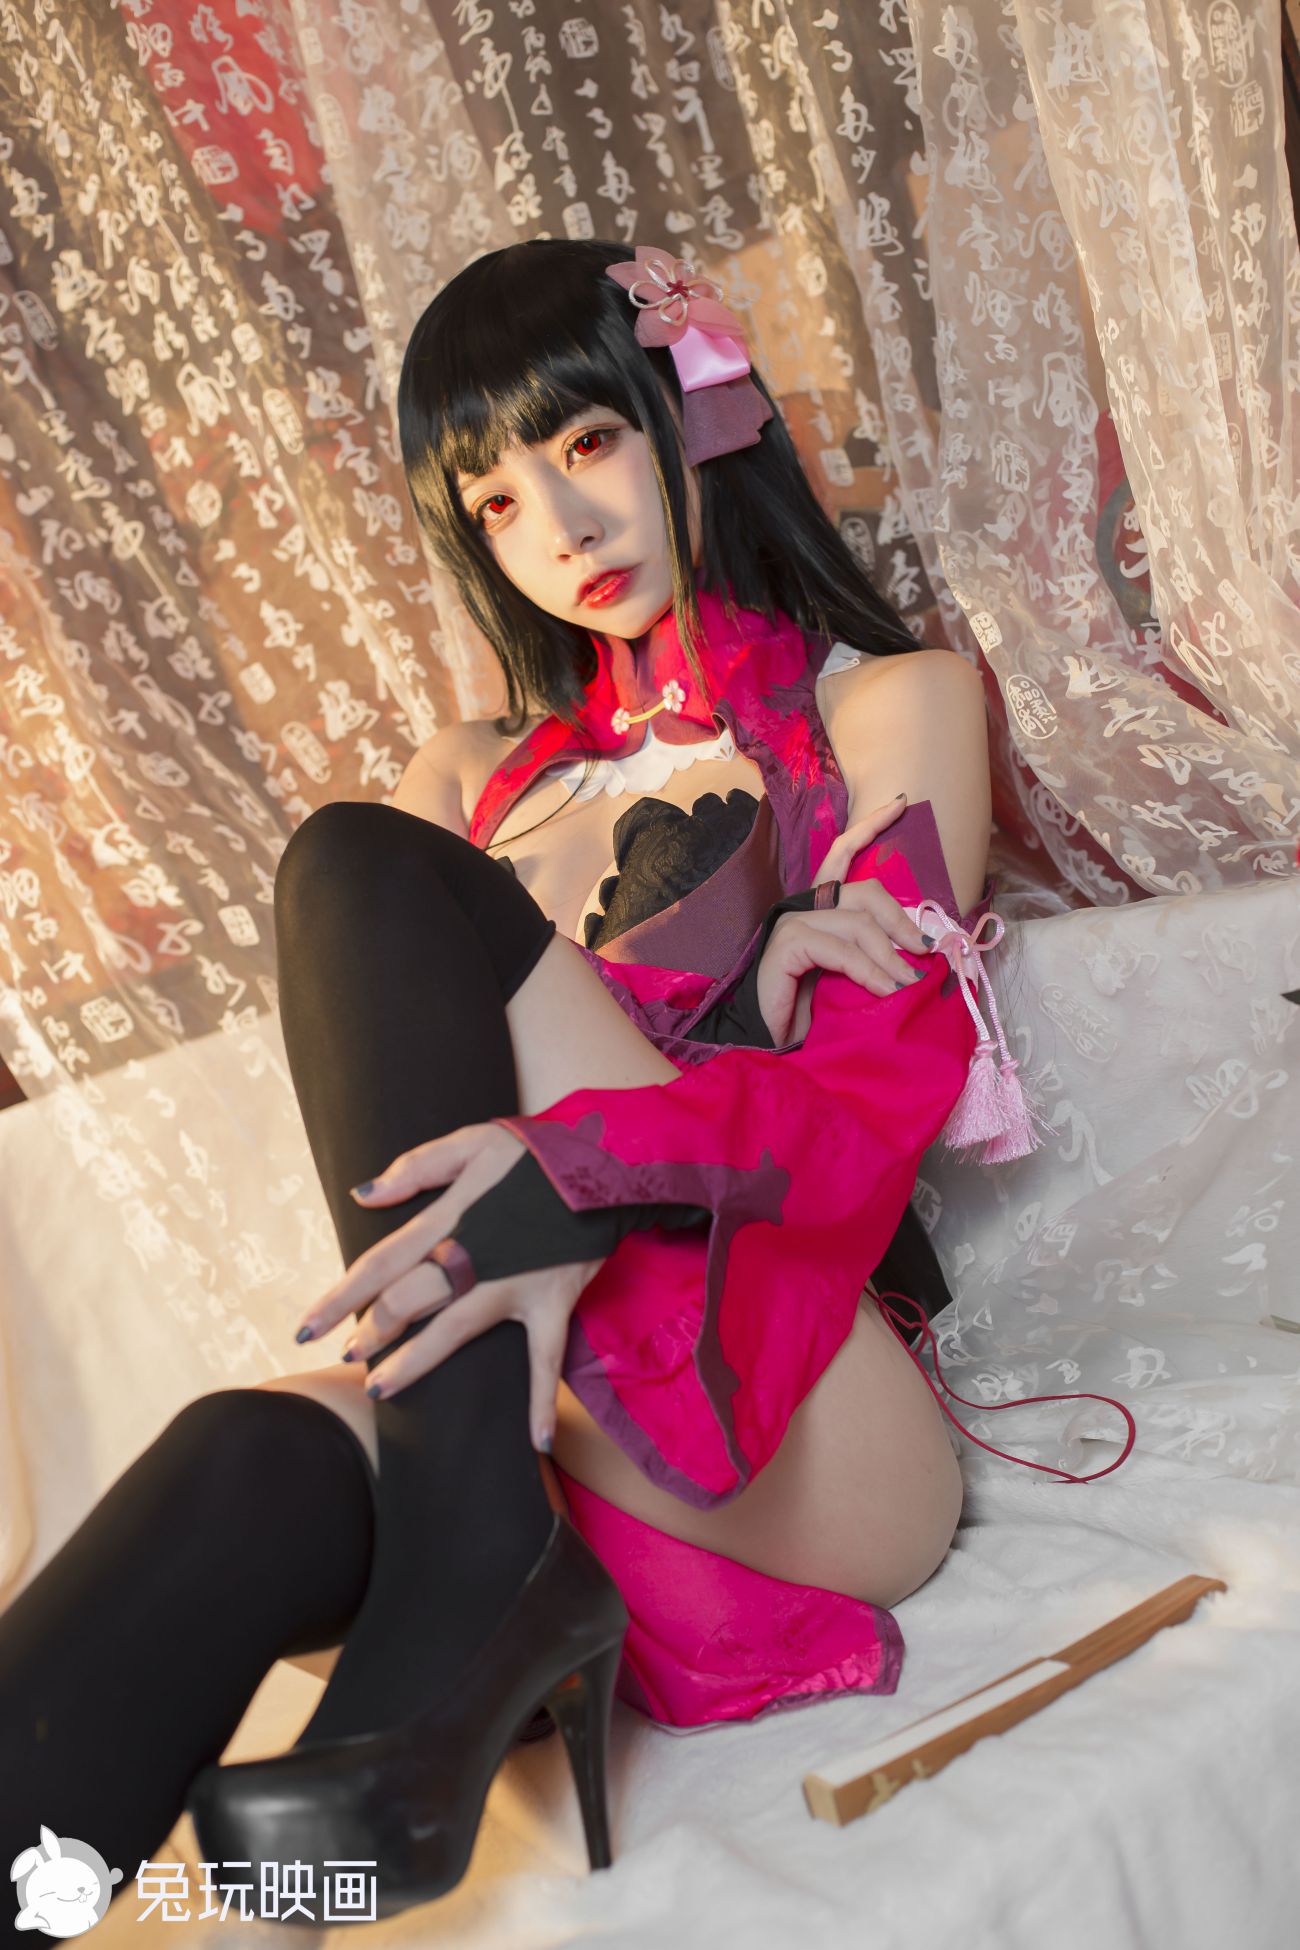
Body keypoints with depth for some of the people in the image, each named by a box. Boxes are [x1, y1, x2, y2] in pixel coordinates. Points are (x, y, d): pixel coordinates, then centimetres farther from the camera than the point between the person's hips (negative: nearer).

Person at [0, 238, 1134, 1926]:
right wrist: (723, 1003, -12)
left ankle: (481, 1576, -30)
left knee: (362, 867, -20)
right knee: (259, 1462, -34)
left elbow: (880, 1101, -5)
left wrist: (582, 1167, -27)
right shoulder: (478, 780, 23)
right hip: (561, 1412, 4)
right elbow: (411, 1095, 8)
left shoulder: (894, 707, 11)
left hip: (811, 1438, -3)